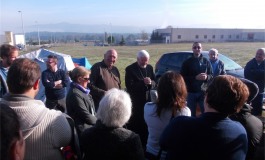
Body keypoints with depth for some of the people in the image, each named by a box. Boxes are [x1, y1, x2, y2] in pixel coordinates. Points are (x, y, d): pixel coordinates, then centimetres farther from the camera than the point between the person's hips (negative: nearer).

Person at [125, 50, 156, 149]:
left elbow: (154, 83, 8)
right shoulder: (130, 69, -9)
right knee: (134, 125, 3)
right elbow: (129, 86, -18)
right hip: (135, 102, -5)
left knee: (146, 124, 14)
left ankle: (145, 144, 32)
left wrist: (150, 83, -15)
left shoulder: (150, 67, 9)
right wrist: (143, 82, -24)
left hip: (147, 101, 5)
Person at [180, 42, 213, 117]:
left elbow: (211, 75, 8)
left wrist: (207, 77, -15)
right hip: (191, 92, -1)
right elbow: (183, 77, -6)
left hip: (203, 92, 1)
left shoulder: (206, 61, 8)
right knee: (192, 114, 5)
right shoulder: (187, 62, 1)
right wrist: (195, 77, -18)